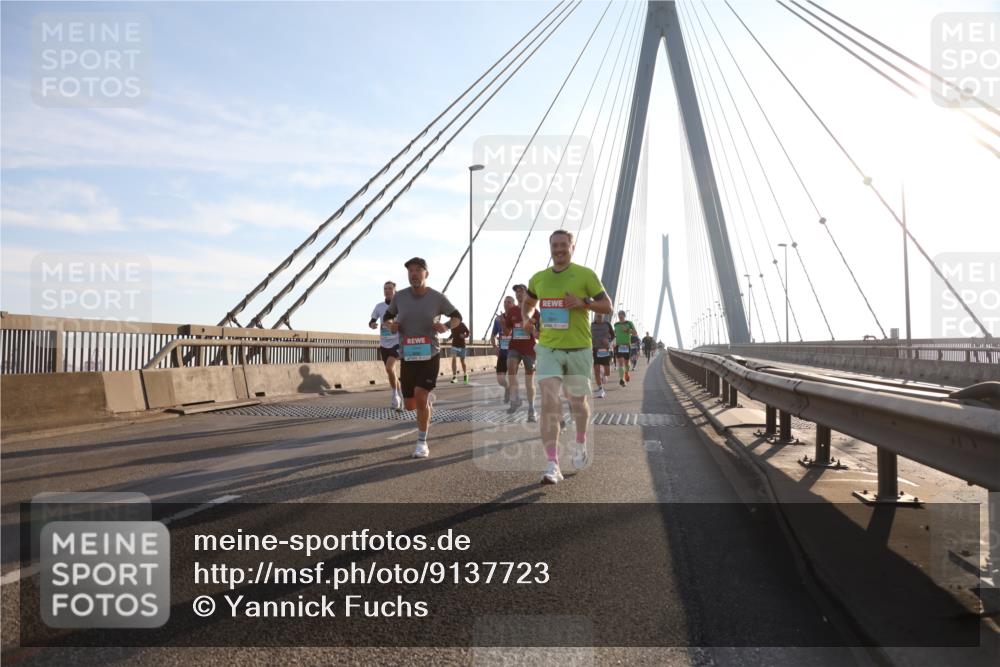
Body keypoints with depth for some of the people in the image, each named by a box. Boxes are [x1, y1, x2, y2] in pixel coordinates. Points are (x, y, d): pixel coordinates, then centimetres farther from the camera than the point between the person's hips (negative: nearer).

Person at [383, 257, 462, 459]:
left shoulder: (437, 298, -6)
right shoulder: (400, 296, -1)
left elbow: (457, 316, 6)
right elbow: (387, 316, 15)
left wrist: (447, 326, -15)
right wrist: (390, 325, -9)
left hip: (430, 355, -3)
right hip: (408, 357, 3)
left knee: (420, 396, -19)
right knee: (410, 404, 8)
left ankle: (422, 442, -1)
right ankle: (428, 398, 46)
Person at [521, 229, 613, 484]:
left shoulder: (586, 275, -2)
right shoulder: (538, 278, 8)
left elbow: (608, 307, 1)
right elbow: (527, 303, 25)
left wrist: (584, 302, -17)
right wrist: (527, 318, 3)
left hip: (578, 348, -1)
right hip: (548, 348, 1)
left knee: (578, 402, 12)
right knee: (549, 401, -14)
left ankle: (580, 444, 43)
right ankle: (552, 465, -14)